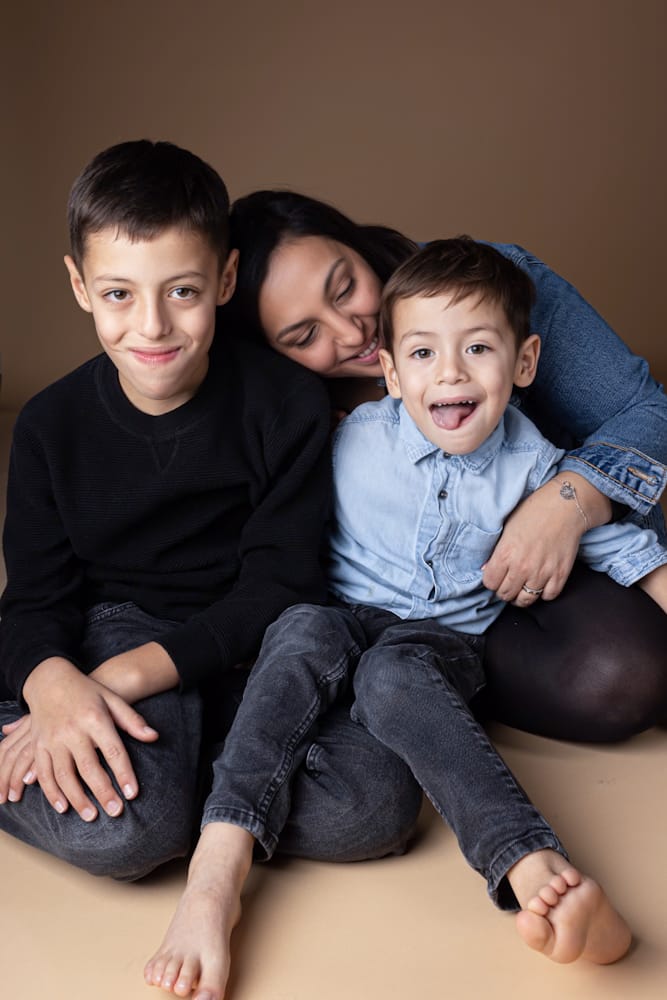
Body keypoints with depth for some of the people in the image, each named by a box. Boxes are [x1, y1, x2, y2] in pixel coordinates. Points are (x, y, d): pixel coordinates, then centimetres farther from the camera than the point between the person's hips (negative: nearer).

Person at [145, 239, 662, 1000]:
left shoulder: (532, 468, -2)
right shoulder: (352, 439, -3)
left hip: (443, 642, -1)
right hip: (344, 618, 1)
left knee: (393, 674, -37)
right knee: (305, 630, -35)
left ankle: (536, 876, -57)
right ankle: (218, 867, -46)